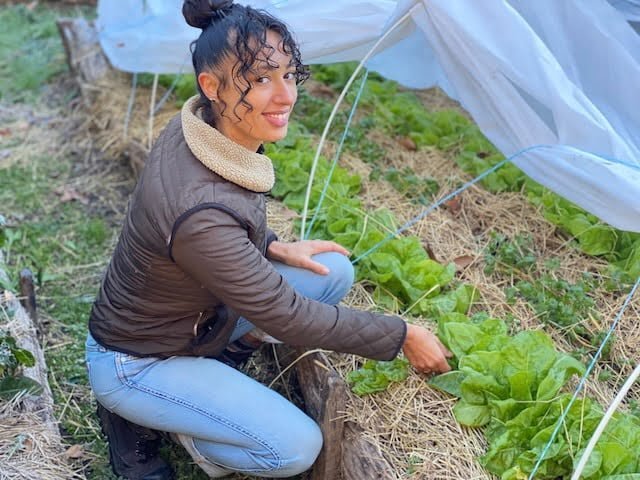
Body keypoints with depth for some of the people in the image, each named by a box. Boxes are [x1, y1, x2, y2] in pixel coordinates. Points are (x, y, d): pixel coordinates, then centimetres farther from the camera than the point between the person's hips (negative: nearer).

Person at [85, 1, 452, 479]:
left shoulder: (209, 128, -13)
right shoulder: (198, 212, -38)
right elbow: (286, 318, -28)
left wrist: (274, 247, -5)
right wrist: (402, 336, -19)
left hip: (199, 313, 8)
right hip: (135, 362, -8)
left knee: (335, 271, -2)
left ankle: (212, 369, 8)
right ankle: (140, 417, 1)